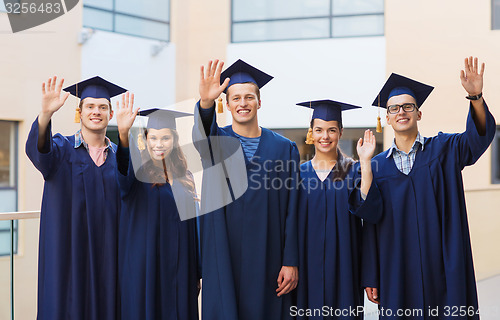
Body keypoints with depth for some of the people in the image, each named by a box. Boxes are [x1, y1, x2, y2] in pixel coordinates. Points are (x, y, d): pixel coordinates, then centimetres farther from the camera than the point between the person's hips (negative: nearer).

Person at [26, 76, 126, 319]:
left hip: (106, 252, 3)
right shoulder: (62, 148, 1)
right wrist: (45, 114, -40)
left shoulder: (120, 155, 11)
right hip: (68, 251, -2)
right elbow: (37, 150, -23)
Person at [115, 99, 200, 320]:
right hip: (144, 266, -4)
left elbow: (193, 226, 12)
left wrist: (196, 274, 10)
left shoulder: (184, 177, 9)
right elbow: (124, 175, -30)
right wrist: (123, 135, -49)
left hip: (179, 268, 4)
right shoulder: (138, 170, -4)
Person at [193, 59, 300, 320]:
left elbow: (291, 211, 2)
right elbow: (201, 134, -22)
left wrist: (291, 262, -4)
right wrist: (205, 103, -43)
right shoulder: (217, 140, 5)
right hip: (224, 257, 0)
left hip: (266, 258, 1)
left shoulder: (284, 148, 5)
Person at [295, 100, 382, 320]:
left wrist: (365, 162, -18)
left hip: (343, 268, -1)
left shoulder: (353, 171, 3)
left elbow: (370, 211, -14)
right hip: (307, 269, 1)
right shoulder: (299, 173, 7)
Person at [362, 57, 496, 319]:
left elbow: (479, 135, -14)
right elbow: (370, 226, 6)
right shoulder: (377, 166, 7)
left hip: (442, 272, -1)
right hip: (396, 275, 1)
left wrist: (475, 96, -32)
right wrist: (370, 278, 3)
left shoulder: (443, 149, 6)